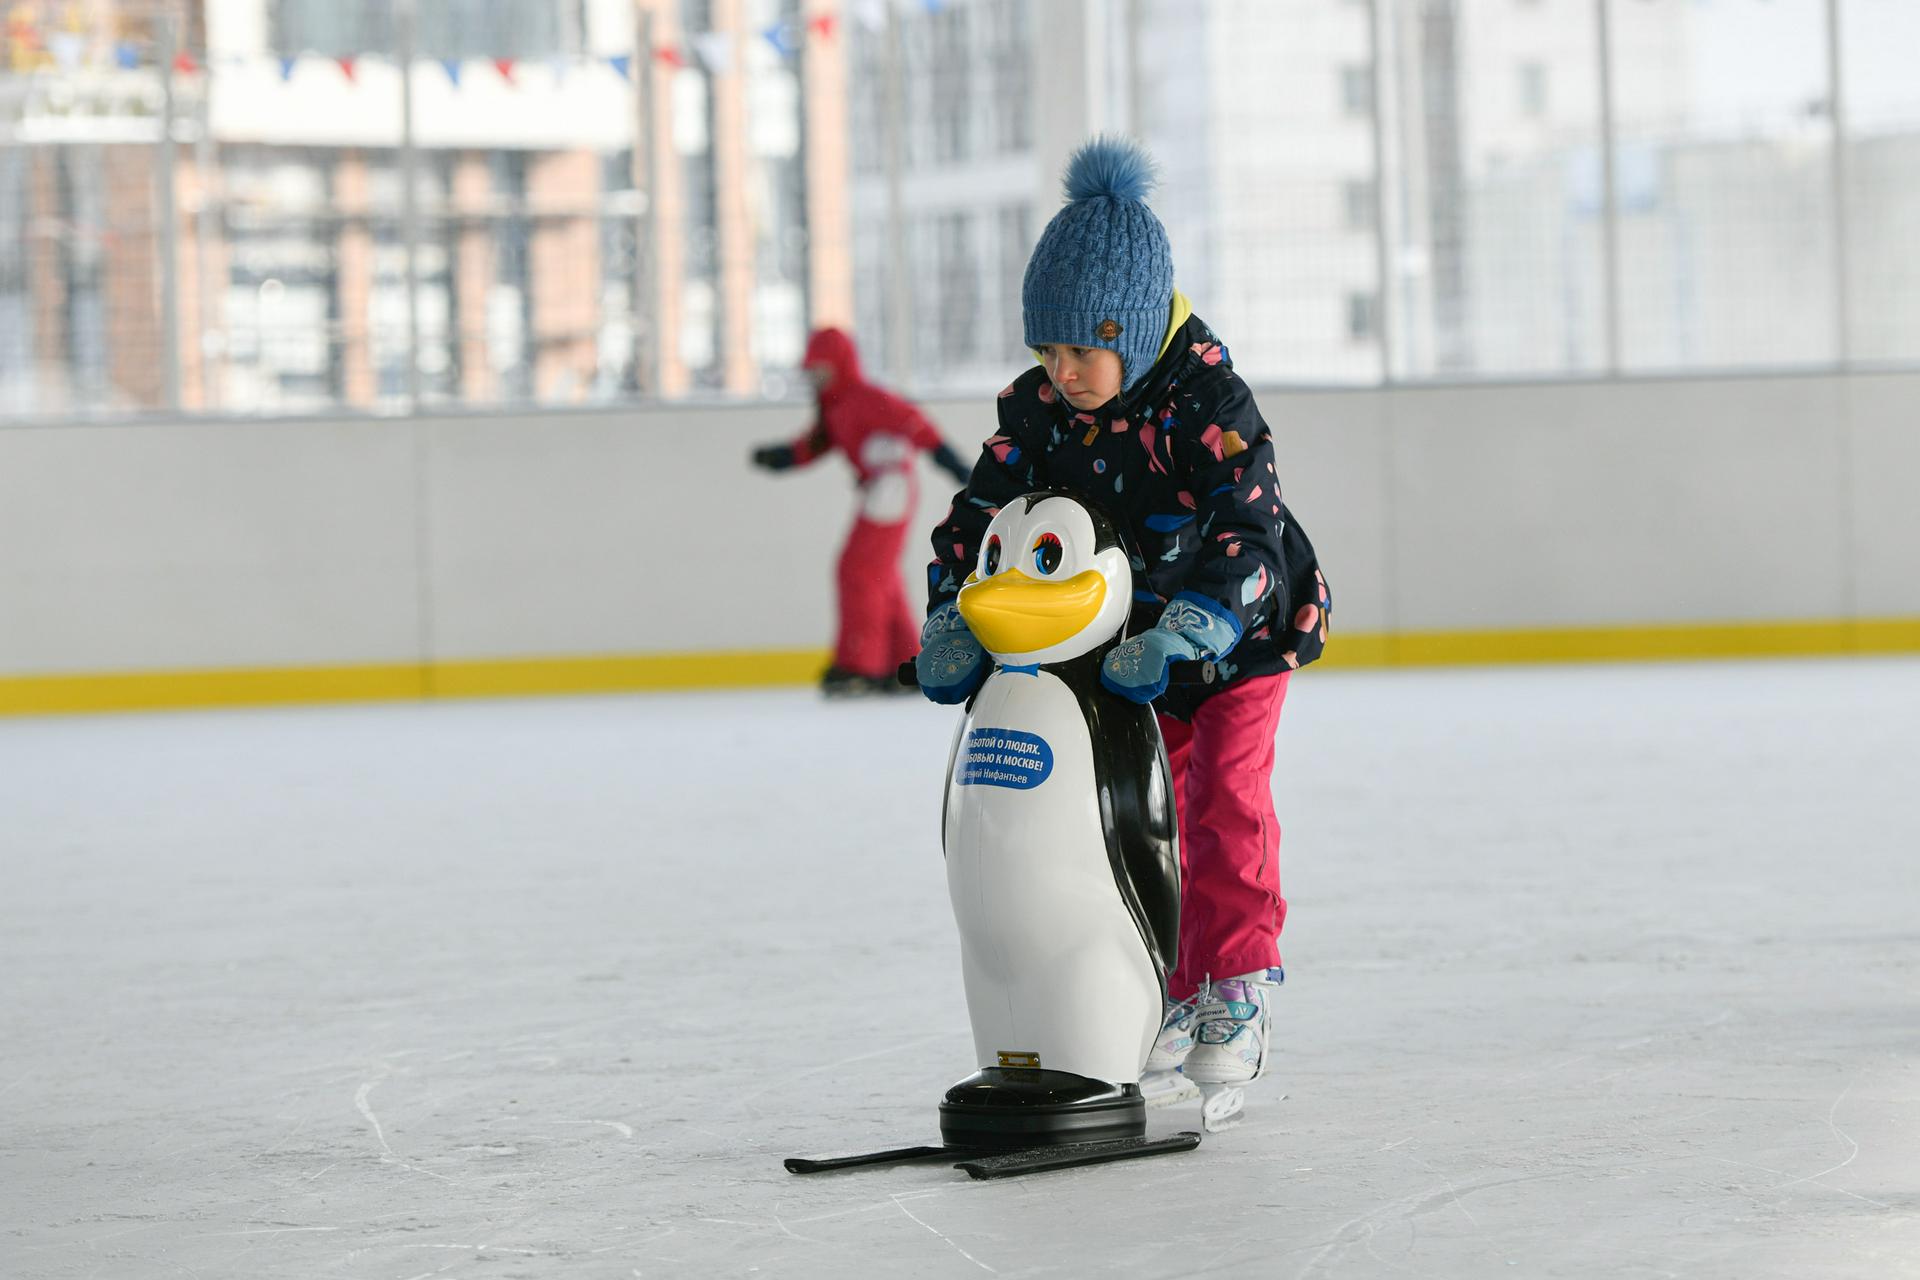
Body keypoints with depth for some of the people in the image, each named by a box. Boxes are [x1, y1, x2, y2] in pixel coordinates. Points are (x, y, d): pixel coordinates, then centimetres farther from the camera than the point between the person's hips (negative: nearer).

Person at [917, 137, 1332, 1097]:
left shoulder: (1209, 404, -28)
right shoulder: (1038, 409, -11)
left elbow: (1246, 533, -37)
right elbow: (980, 512, -7)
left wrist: (1178, 635, -49)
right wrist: (952, 621, -23)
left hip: (1239, 627, -5)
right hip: (1125, 638, 5)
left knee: (1225, 800, -12)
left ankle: (1237, 990, -2)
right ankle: (1167, 992, 12)